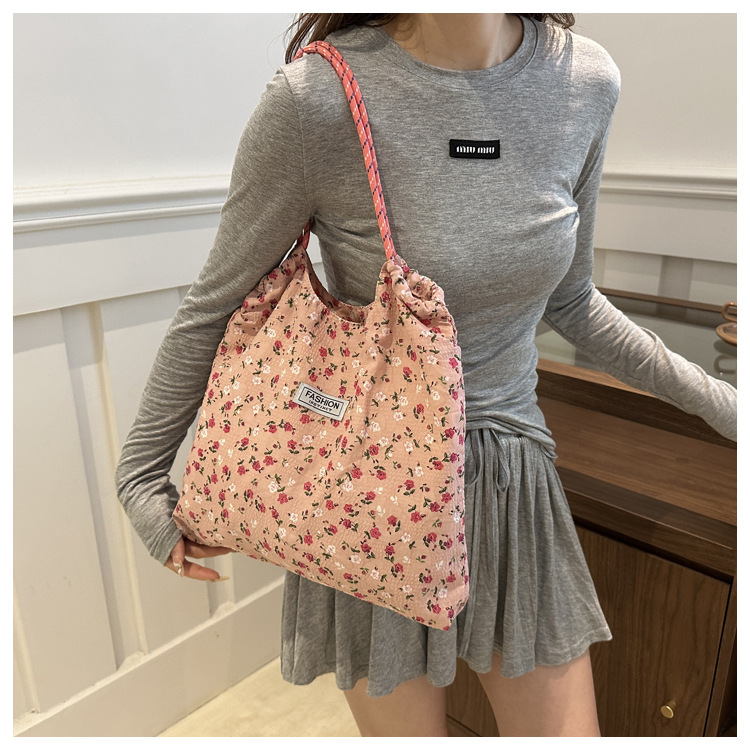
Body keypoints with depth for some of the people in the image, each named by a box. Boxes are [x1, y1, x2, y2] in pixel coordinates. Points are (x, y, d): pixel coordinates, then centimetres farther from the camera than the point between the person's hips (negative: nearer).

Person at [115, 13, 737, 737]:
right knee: (407, 725, 16)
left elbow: (567, 298, 8)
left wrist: (714, 399, 9)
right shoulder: (315, 99, -20)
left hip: (514, 480, 4)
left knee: (565, 728, 16)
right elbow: (215, 305, -7)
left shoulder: (585, 80, -5)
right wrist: (141, 472, 1)